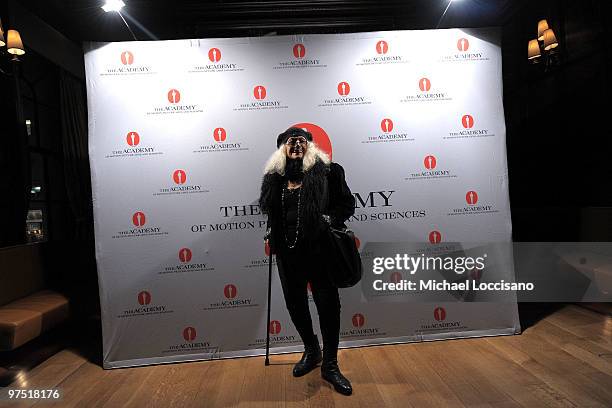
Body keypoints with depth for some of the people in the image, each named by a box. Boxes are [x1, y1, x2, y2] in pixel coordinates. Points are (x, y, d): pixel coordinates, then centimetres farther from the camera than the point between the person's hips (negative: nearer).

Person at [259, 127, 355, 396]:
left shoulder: (326, 171, -3)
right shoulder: (274, 177, 8)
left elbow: (347, 203, 0)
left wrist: (330, 219, -17)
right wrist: (272, 232, 7)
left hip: (317, 250, -4)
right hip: (287, 252, 4)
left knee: (328, 305, 2)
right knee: (295, 303, 15)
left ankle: (330, 365, 22)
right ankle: (311, 351, 41)